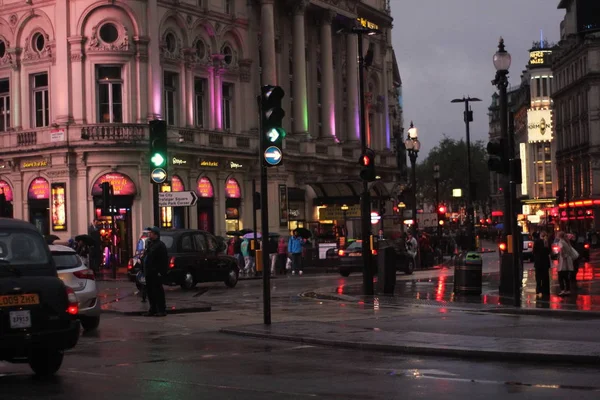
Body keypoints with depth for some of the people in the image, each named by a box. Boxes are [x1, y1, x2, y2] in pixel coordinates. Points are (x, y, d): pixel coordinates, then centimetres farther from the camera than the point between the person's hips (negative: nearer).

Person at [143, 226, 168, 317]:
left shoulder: (160, 245, -11)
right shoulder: (149, 244, 18)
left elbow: (164, 260, -17)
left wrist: (161, 272, -22)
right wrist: (145, 270, 18)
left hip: (156, 273, -10)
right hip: (149, 273, 10)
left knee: (158, 291, -6)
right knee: (150, 291, 12)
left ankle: (161, 310, -1)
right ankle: (153, 310, 20)